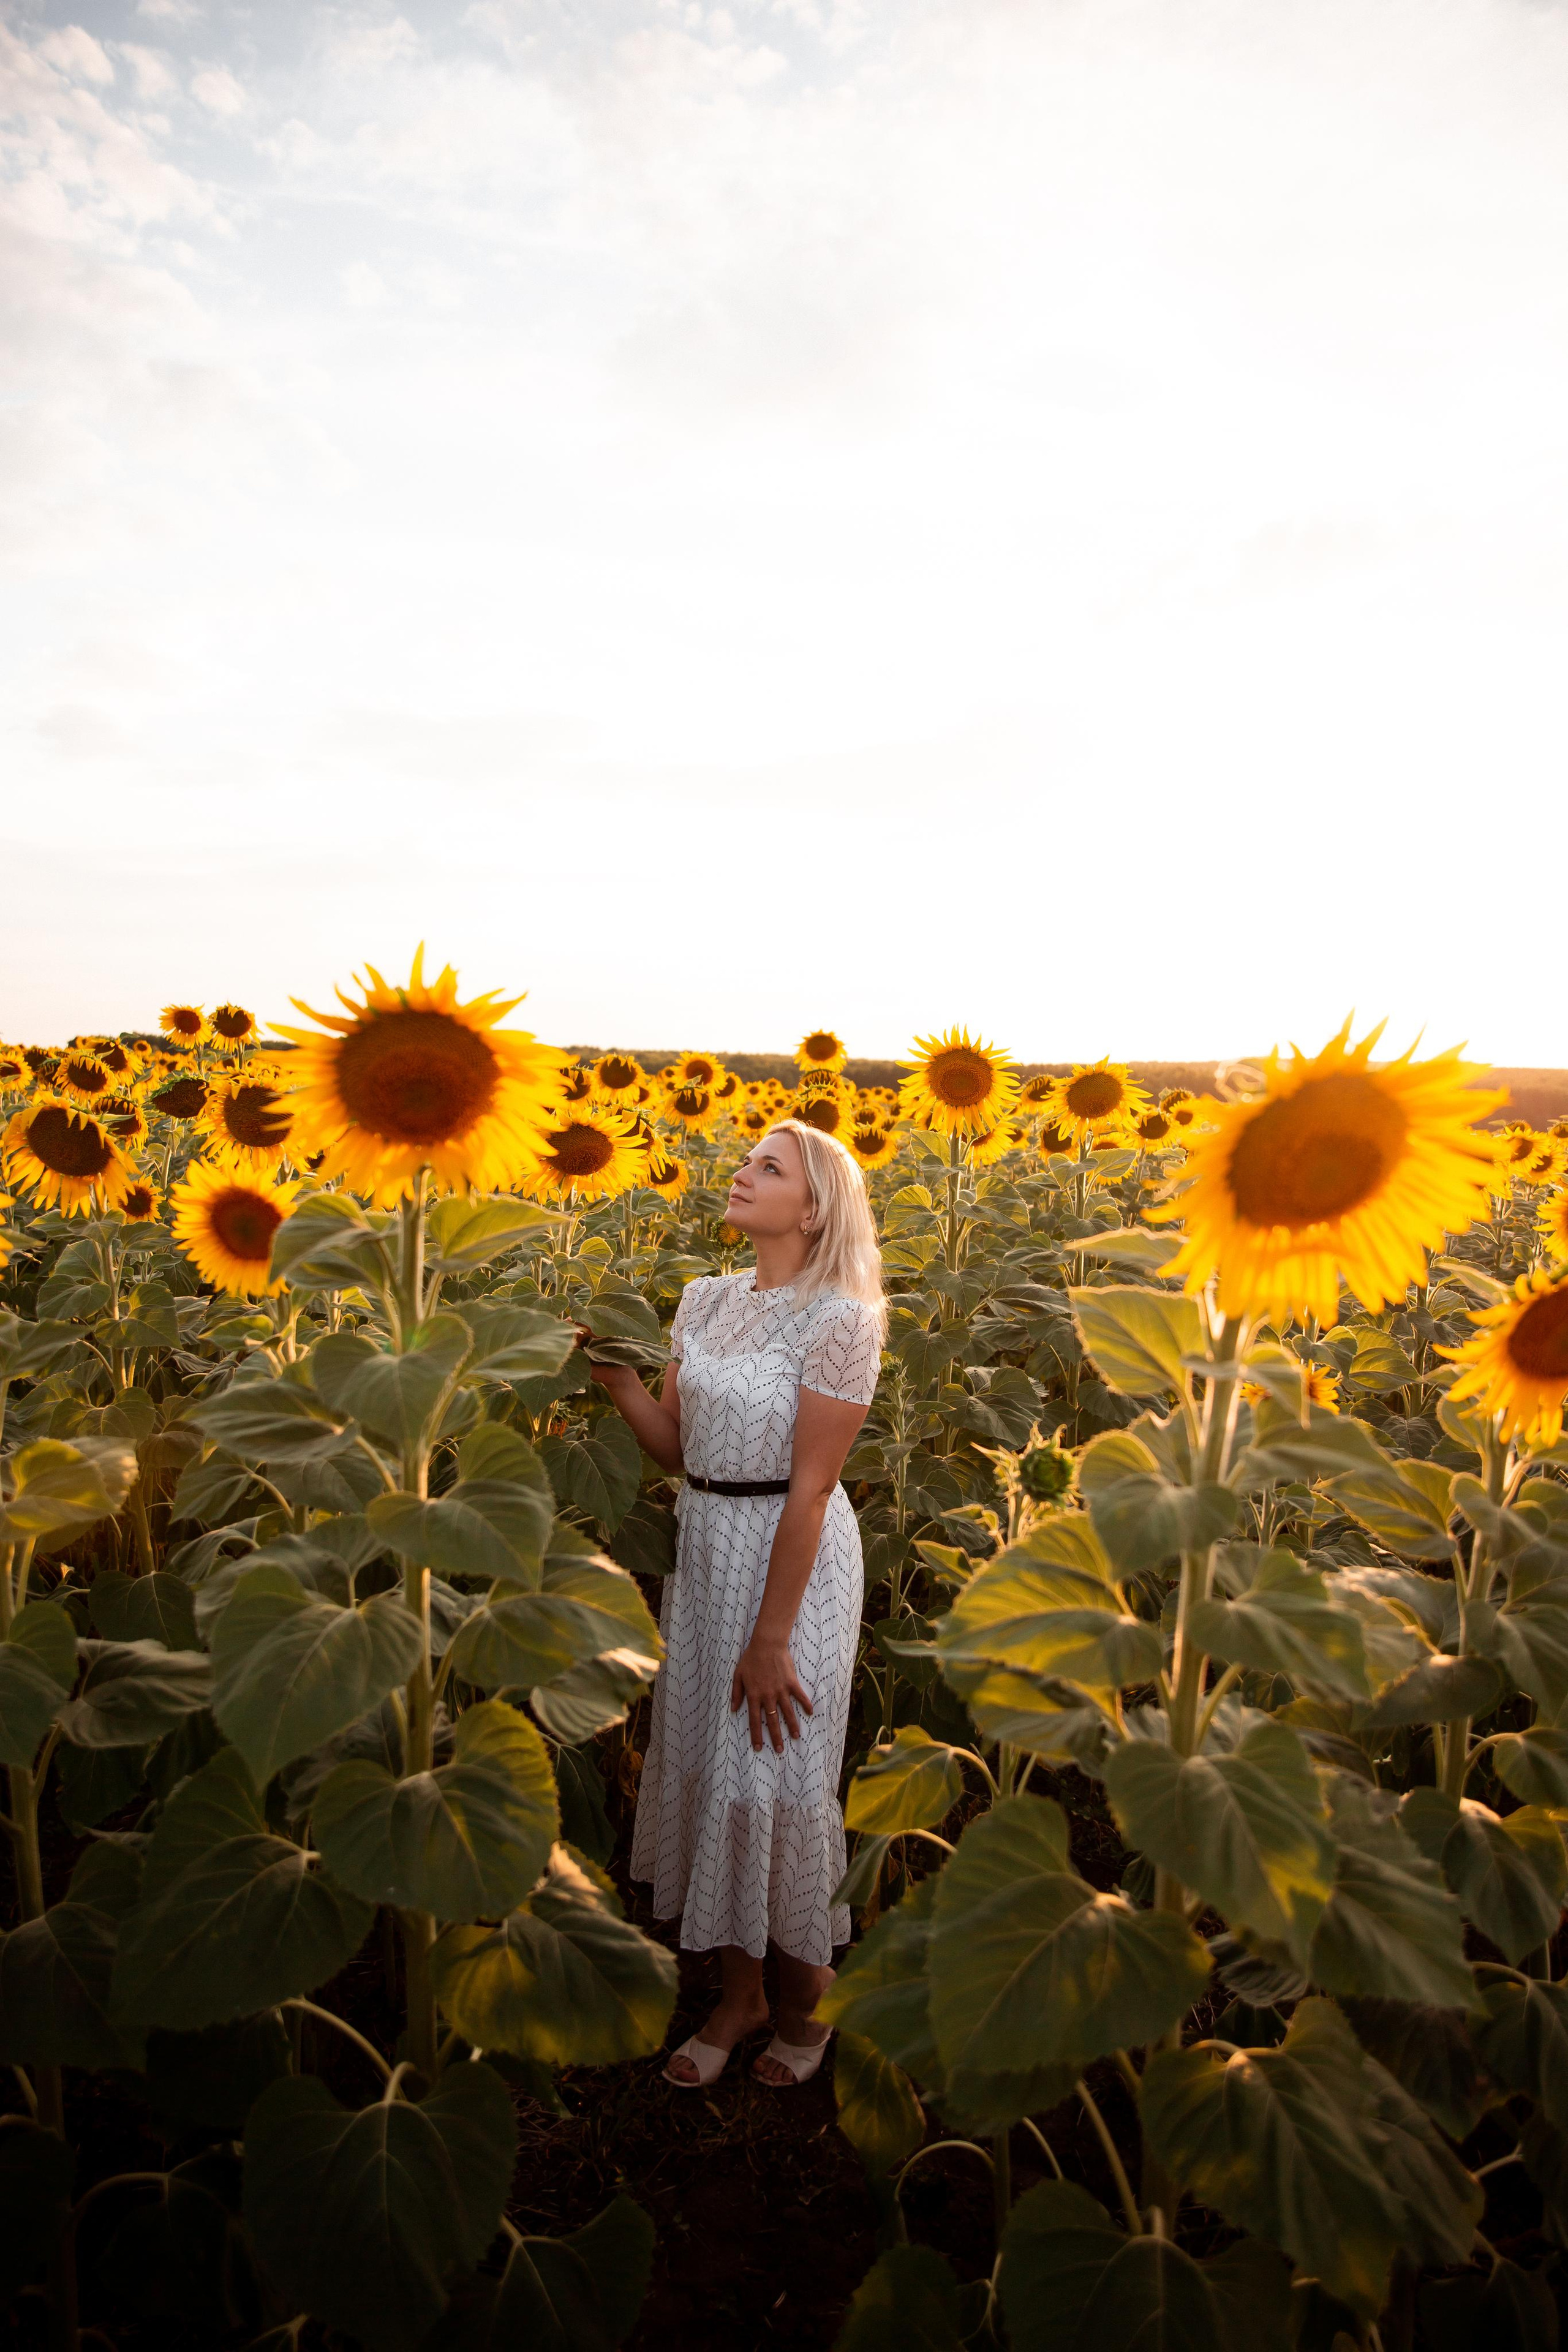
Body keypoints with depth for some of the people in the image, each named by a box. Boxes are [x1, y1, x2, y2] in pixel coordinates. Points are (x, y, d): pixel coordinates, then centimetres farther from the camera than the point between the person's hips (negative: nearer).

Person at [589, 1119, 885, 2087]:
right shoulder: (706, 1300, 4)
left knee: (778, 1773, 4)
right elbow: (674, 1444, 5)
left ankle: (805, 1996, 33)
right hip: (704, 1547, 7)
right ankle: (740, 1993, 36)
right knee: (706, 1758, 14)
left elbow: (811, 1486, -17)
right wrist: (613, 1369, -9)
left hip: (795, 1559, -6)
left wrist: (771, 1637, -16)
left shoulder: (839, 1320, -16)